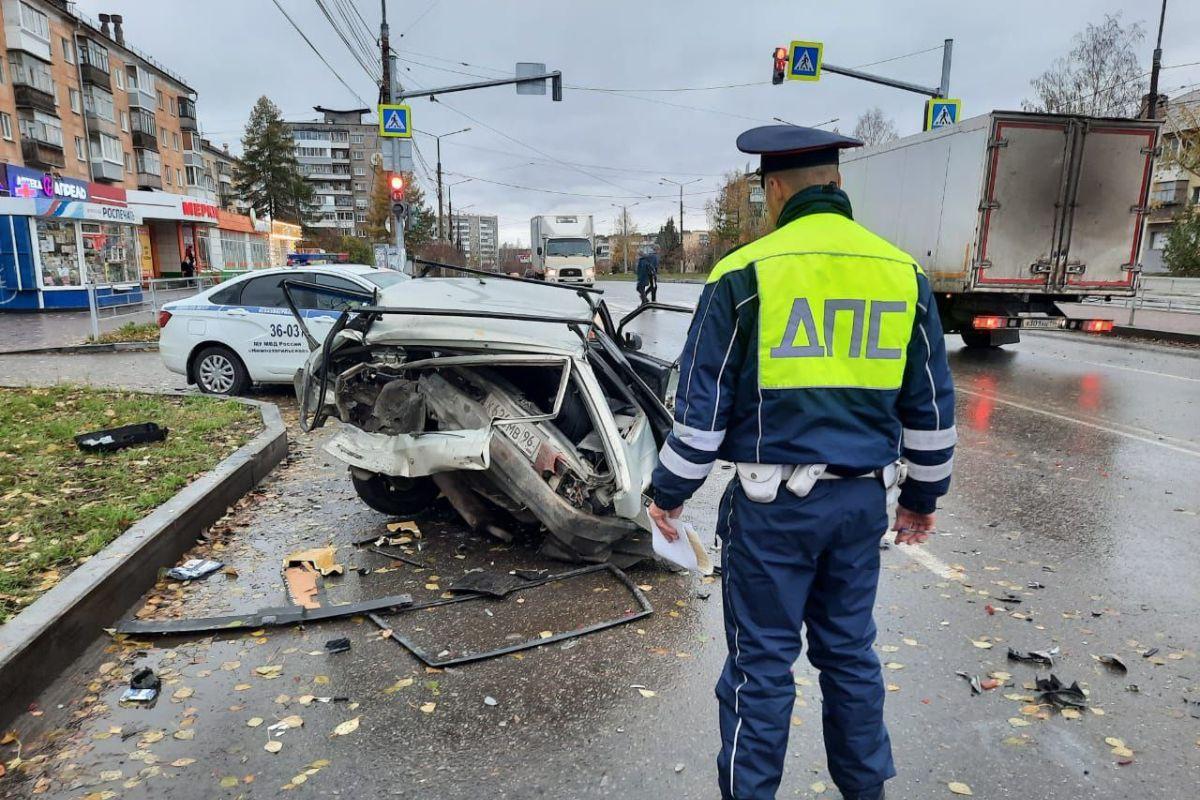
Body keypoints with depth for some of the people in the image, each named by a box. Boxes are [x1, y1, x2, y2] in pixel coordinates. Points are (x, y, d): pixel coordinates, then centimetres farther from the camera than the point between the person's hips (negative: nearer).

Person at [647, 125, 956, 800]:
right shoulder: (903, 273, 4)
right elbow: (931, 406, 9)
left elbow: (702, 403, -9)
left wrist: (670, 492, 3)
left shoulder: (746, 272, -10)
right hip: (862, 499, 5)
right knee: (850, 649, 20)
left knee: (761, 662, 8)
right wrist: (923, 495, 21)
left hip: (774, 503, -4)